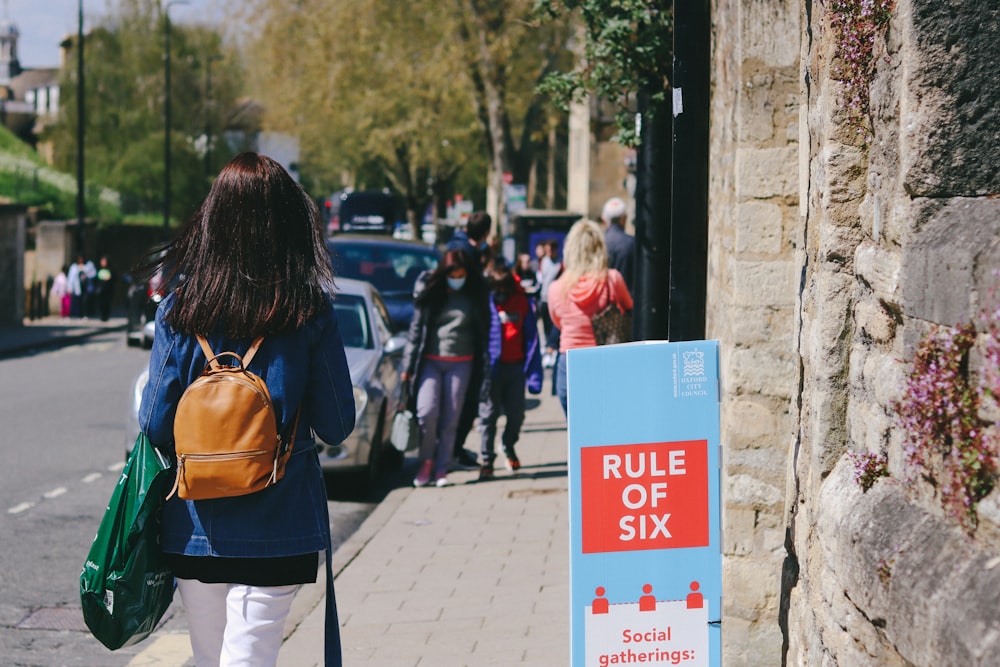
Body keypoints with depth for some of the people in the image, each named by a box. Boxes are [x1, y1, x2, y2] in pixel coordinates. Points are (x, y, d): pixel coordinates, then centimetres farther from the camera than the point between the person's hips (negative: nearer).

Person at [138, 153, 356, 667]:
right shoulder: (311, 313, -8)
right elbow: (336, 427, -3)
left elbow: (156, 425, -4)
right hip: (278, 527, -2)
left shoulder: (178, 311, -5)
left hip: (193, 525, 2)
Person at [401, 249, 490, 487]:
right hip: (430, 360, -1)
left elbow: (483, 332, 7)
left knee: (451, 418, 0)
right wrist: (409, 365, 2)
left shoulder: (474, 296, 3)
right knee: (427, 412, -13)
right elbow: (416, 328, 4)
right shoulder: (430, 291, 2)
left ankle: (441, 468, 9)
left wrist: (483, 366, 2)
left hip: (460, 363, 1)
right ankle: (427, 461, 7)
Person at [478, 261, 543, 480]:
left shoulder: (523, 303, 0)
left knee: (516, 413, 9)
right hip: (491, 368, -2)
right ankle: (486, 461, 5)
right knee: (488, 414, -2)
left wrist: (533, 373, -3)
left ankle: (509, 447, 36)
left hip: (516, 366, 2)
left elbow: (531, 339, 1)